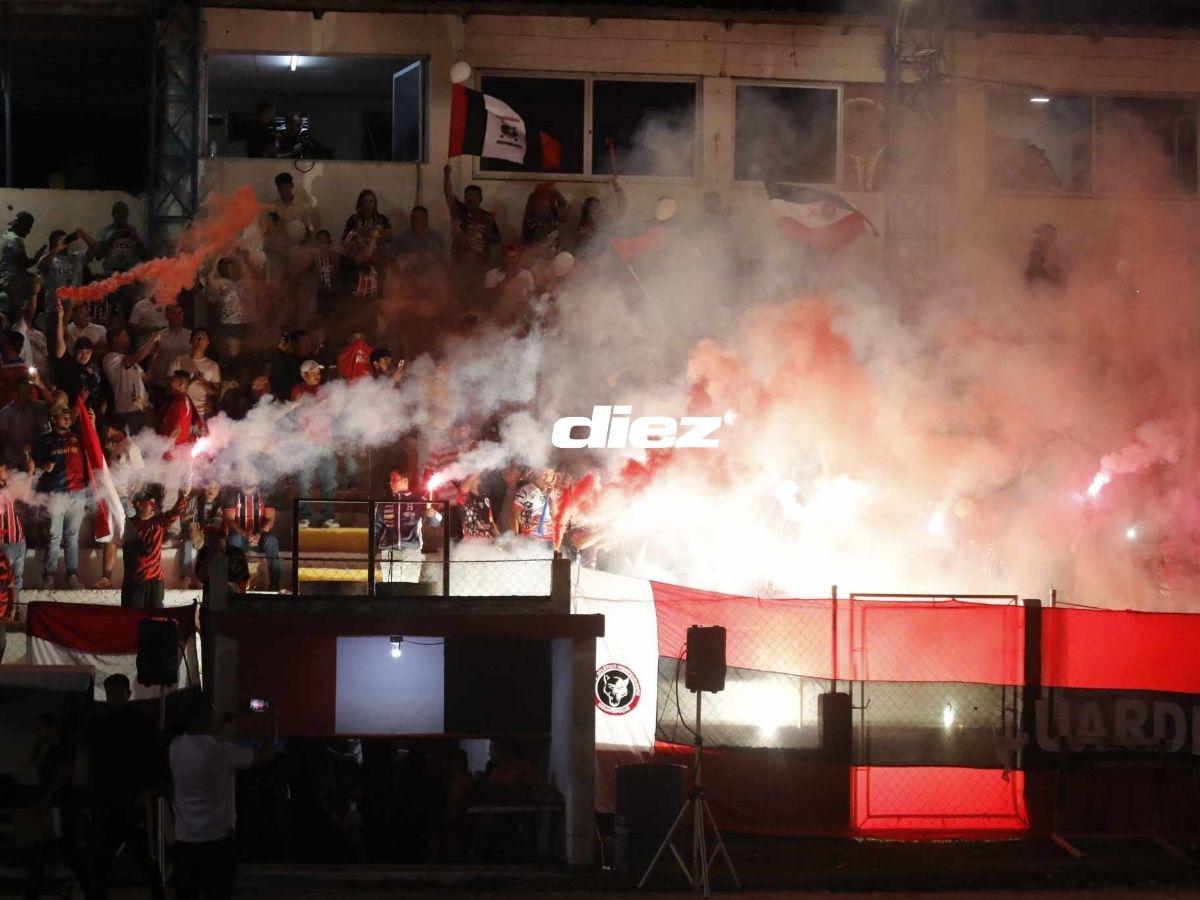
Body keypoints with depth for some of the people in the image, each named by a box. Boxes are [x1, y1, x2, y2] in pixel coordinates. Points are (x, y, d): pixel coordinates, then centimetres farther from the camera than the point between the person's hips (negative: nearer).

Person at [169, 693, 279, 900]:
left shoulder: (175, 747, -1)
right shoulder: (220, 752, -19)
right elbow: (266, 755, -9)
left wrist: (224, 721, 33)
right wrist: (273, 722, 6)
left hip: (183, 839, 6)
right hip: (216, 839, -6)